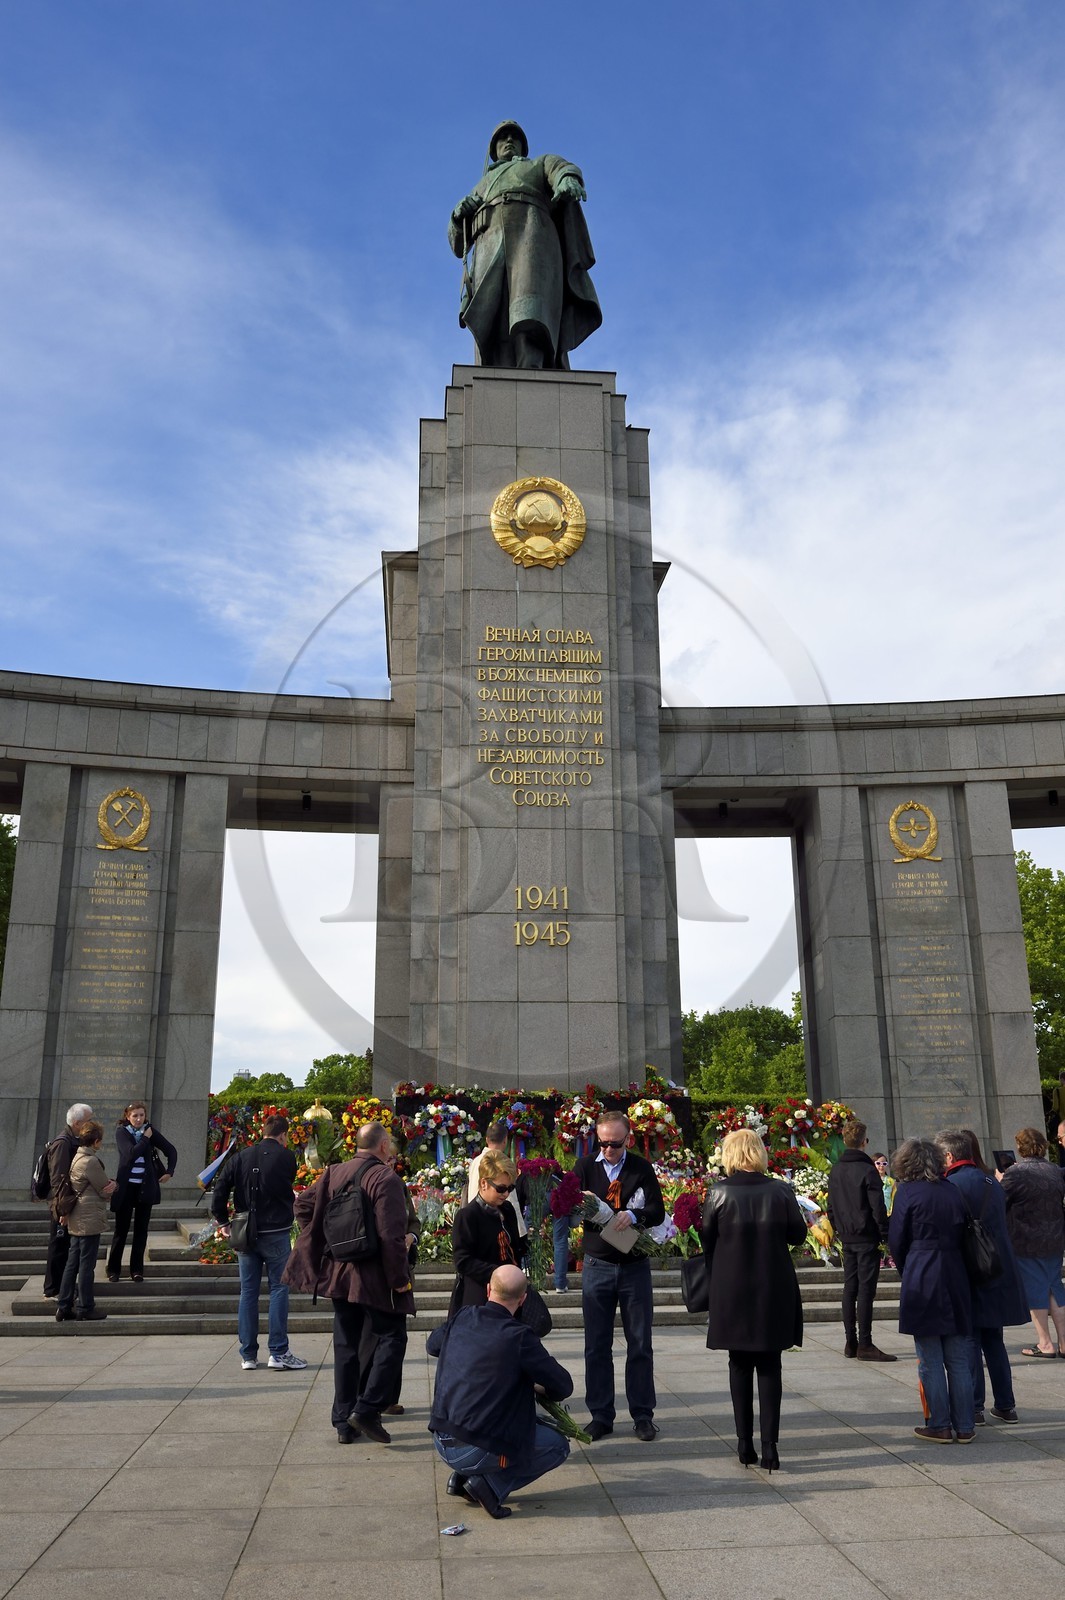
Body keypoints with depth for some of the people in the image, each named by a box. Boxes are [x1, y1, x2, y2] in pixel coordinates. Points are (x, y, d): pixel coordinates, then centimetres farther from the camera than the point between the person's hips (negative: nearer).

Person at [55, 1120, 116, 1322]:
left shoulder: (78, 1157, 13)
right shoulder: (90, 1161, -19)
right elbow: (106, 1190, -11)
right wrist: (111, 1186, 8)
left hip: (77, 1220, 10)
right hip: (90, 1220, -10)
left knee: (72, 1264, 12)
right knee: (87, 1265, -1)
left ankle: (64, 1308, 16)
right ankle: (85, 1309, 6)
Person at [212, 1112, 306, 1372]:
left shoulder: (240, 1157, 5)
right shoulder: (286, 1157, -6)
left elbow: (219, 1190, 0)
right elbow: (288, 1188, 4)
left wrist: (222, 1222, 7)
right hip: (276, 1234, -4)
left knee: (248, 1293, 10)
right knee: (279, 1289, 3)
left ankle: (248, 1355, 14)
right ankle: (278, 1353, 2)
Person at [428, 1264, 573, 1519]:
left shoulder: (463, 1318, 0)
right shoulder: (519, 1337, -16)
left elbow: (432, 1344, 22)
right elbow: (563, 1387, -7)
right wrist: (538, 1388, 14)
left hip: (441, 1441, 6)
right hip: (474, 1450, -6)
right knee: (559, 1445, 11)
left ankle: (461, 1476, 17)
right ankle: (491, 1483, -4)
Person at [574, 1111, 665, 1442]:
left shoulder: (641, 1168, -1)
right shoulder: (586, 1166, 1)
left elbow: (658, 1212, -6)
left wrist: (633, 1215, -26)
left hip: (634, 1266, 0)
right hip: (597, 1264, 1)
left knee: (640, 1343, 7)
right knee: (596, 1345, 6)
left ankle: (643, 1415, 18)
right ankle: (600, 1415, 17)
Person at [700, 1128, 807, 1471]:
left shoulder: (719, 1193, -11)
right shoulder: (780, 1191, -8)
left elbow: (706, 1240, -5)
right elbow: (798, 1234, 0)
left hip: (732, 1291, -1)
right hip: (774, 1291, 1)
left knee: (740, 1365, 13)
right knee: (769, 1367, 10)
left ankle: (745, 1443, 17)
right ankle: (769, 1446, 7)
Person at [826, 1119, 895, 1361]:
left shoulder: (835, 1171, 9)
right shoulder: (867, 1171, -14)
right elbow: (878, 1208, -15)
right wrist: (885, 1235, -6)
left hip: (847, 1239, 7)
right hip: (867, 1238, -7)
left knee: (850, 1288, 11)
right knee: (866, 1289, -4)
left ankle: (850, 1342, 15)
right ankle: (865, 1345, -3)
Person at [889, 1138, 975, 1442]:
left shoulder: (907, 1192, -8)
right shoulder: (953, 1191, 5)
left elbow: (896, 1240, -4)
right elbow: (962, 1235, 9)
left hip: (921, 1281, -4)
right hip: (955, 1279, 4)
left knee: (930, 1361, 5)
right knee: (958, 1359, 12)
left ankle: (939, 1426, 10)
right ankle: (964, 1427, 17)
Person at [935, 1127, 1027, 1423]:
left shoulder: (952, 1184, -16)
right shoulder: (990, 1182, 10)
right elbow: (999, 1225, 17)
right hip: (998, 1273, 8)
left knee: (969, 1340, 2)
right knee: (993, 1339, 16)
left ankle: (974, 1407, 6)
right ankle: (1005, 1405, 20)